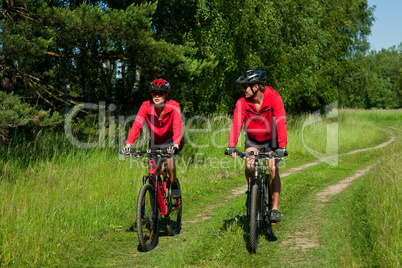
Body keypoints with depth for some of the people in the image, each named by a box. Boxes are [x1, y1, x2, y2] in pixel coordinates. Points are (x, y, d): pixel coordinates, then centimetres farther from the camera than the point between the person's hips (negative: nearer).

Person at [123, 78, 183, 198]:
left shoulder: (173, 106, -24)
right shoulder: (146, 106, -20)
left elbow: (177, 126, -36)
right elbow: (137, 125, -30)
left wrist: (175, 145, -53)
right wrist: (128, 144, -43)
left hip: (171, 139, -2)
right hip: (155, 140, 2)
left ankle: (174, 184, -11)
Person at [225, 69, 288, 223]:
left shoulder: (273, 98, -24)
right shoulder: (242, 102, -19)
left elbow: (281, 122, -32)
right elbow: (236, 124, -28)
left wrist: (282, 147, -43)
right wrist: (232, 146, -42)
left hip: (270, 140, -1)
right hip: (252, 141, 1)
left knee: (273, 169, -16)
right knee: (249, 166, -22)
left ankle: (275, 209, -6)